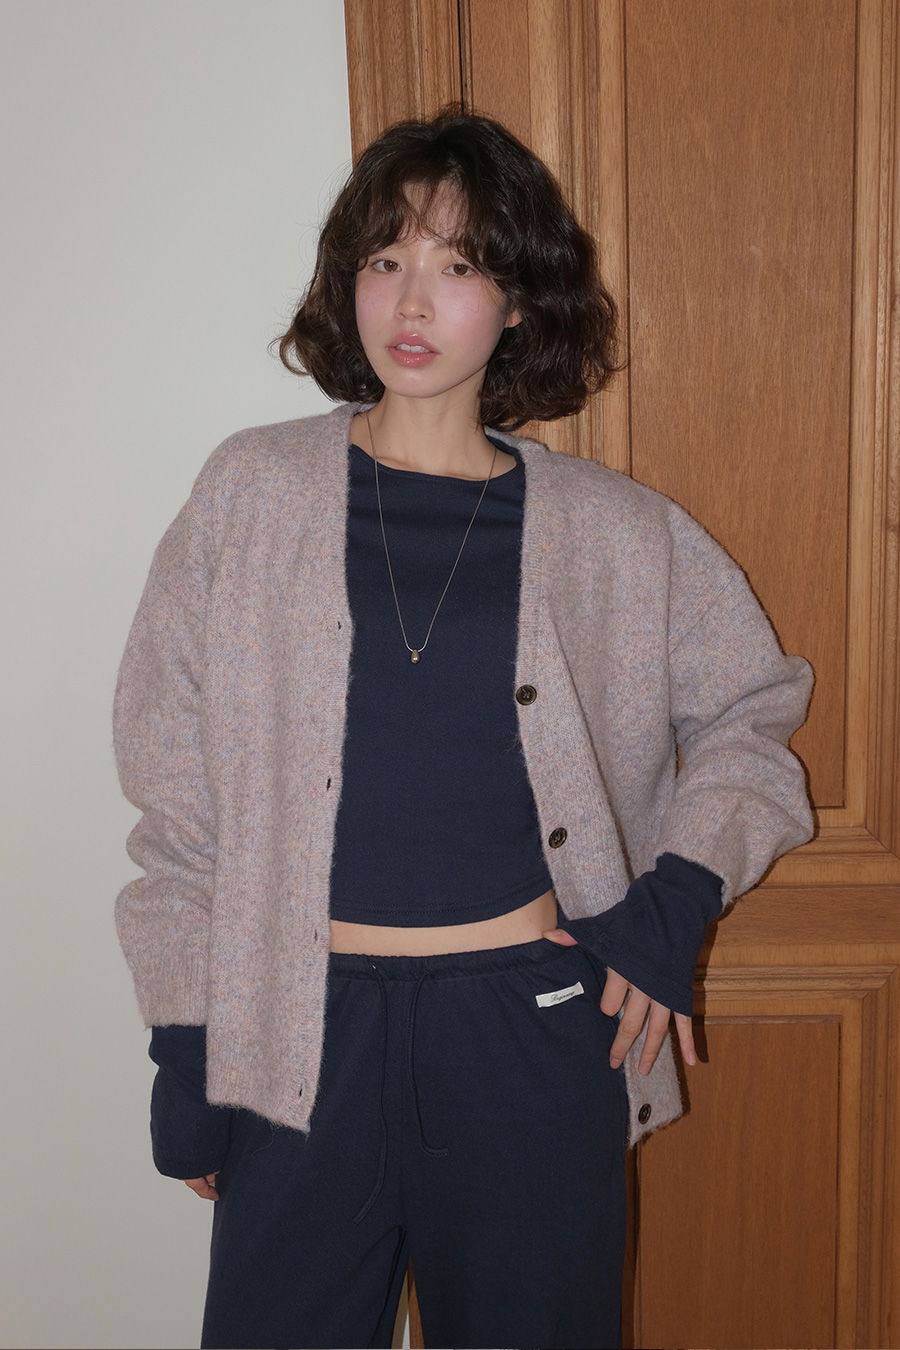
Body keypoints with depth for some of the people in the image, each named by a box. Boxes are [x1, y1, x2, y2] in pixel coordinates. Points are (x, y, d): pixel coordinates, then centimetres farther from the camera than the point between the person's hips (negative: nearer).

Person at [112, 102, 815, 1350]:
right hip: (303, 1029, 0)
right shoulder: (251, 494, -1)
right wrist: (184, 1050, 2)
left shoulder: (612, 532, 1)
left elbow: (752, 712, 13)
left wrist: (678, 900, -2)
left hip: (534, 1025, 1)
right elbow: (177, 792, 1)